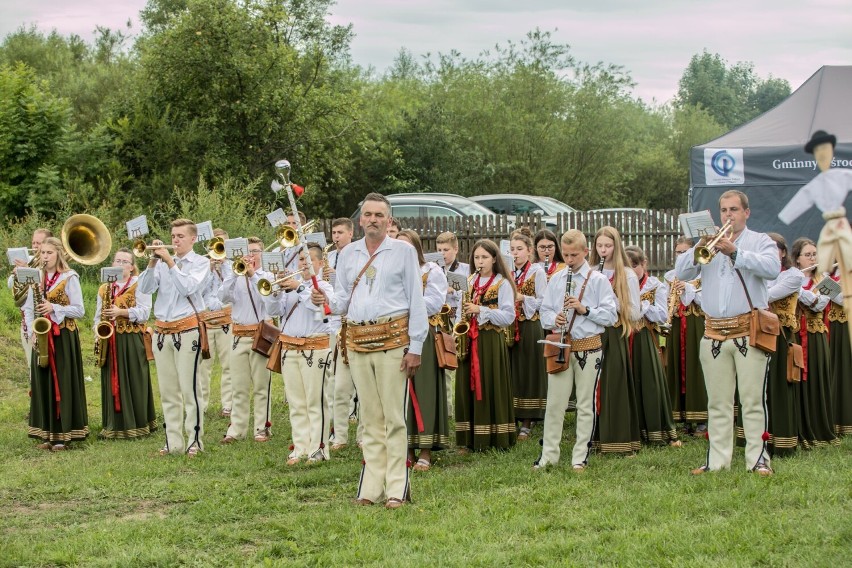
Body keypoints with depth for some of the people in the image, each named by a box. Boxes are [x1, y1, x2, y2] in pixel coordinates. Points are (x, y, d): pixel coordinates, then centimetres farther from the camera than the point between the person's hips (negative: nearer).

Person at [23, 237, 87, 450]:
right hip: (41, 336, 5)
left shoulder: (70, 277, -5)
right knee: (43, 382, 5)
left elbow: (79, 310, -7)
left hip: (63, 337, -5)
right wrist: (32, 331, -4)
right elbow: (28, 309, 11)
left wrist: (54, 308, -19)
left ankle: (63, 434, 0)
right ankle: (48, 433, 11)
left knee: (62, 383, -3)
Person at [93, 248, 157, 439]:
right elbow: (98, 315, 19)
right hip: (110, 341, 5)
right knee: (112, 382, 5)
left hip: (133, 341, -4)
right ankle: (114, 425, 11)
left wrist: (121, 312, -20)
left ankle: (137, 424, 4)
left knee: (134, 382, -3)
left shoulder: (139, 284, 0)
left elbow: (144, 312, -9)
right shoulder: (104, 288, 15)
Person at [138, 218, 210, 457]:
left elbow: (187, 287, -14)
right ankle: (173, 442, 11)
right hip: (162, 331, 5)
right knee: (168, 392, 7)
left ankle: (194, 441, -1)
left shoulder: (200, 263, 3)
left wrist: (170, 262, -13)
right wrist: (153, 261, -8)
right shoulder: (163, 262, 13)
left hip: (187, 330, -5)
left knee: (189, 389, -6)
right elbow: (144, 288, 2)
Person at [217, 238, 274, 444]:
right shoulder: (234, 276, 11)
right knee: (238, 386, 4)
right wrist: (235, 273, -14)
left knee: (261, 385, -1)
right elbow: (222, 297, -6)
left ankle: (262, 428, 4)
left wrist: (252, 274, -18)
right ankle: (236, 429, 7)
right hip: (238, 336, 2)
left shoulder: (268, 277, 5)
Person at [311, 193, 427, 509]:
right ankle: (371, 488, 12)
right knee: (370, 418, 8)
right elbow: (343, 300, 16)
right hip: (357, 341, 4)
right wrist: (326, 301, -8)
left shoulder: (403, 252, 3)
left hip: (392, 340, -4)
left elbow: (416, 301, -1)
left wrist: (415, 347, -7)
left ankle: (396, 489, -2)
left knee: (394, 417, -5)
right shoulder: (348, 255, 14)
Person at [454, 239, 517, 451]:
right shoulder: (469, 282, 15)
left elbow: (508, 317, -9)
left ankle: (496, 438, 2)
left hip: (491, 341, -5)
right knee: (467, 387, 4)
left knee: (491, 387, -4)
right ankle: (470, 439, 10)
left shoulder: (502, 284, -2)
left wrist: (481, 310, -17)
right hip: (468, 340, 5)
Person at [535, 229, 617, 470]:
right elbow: (544, 311, 13)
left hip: (589, 348, -3)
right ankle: (549, 454, 12)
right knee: (554, 403, 4)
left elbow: (611, 315, -4)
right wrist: (554, 319, -9)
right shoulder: (556, 280, 10)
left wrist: (585, 310, -16)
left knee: (585, 405, 4)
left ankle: (581, 457, 12)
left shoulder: (598, 280, 0)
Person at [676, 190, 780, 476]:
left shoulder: (761, 241, 7)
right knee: (718, 403, 6)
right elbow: (681, 272, 5)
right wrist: (699, 248, -12)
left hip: (750, 331, -3)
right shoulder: (708, 242, 16)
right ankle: (717, 460, 9)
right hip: (714, 333, 4)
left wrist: (735, 252, -22)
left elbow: (772, 268, -14)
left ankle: (758, 459, -2)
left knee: (754, 400, -5)